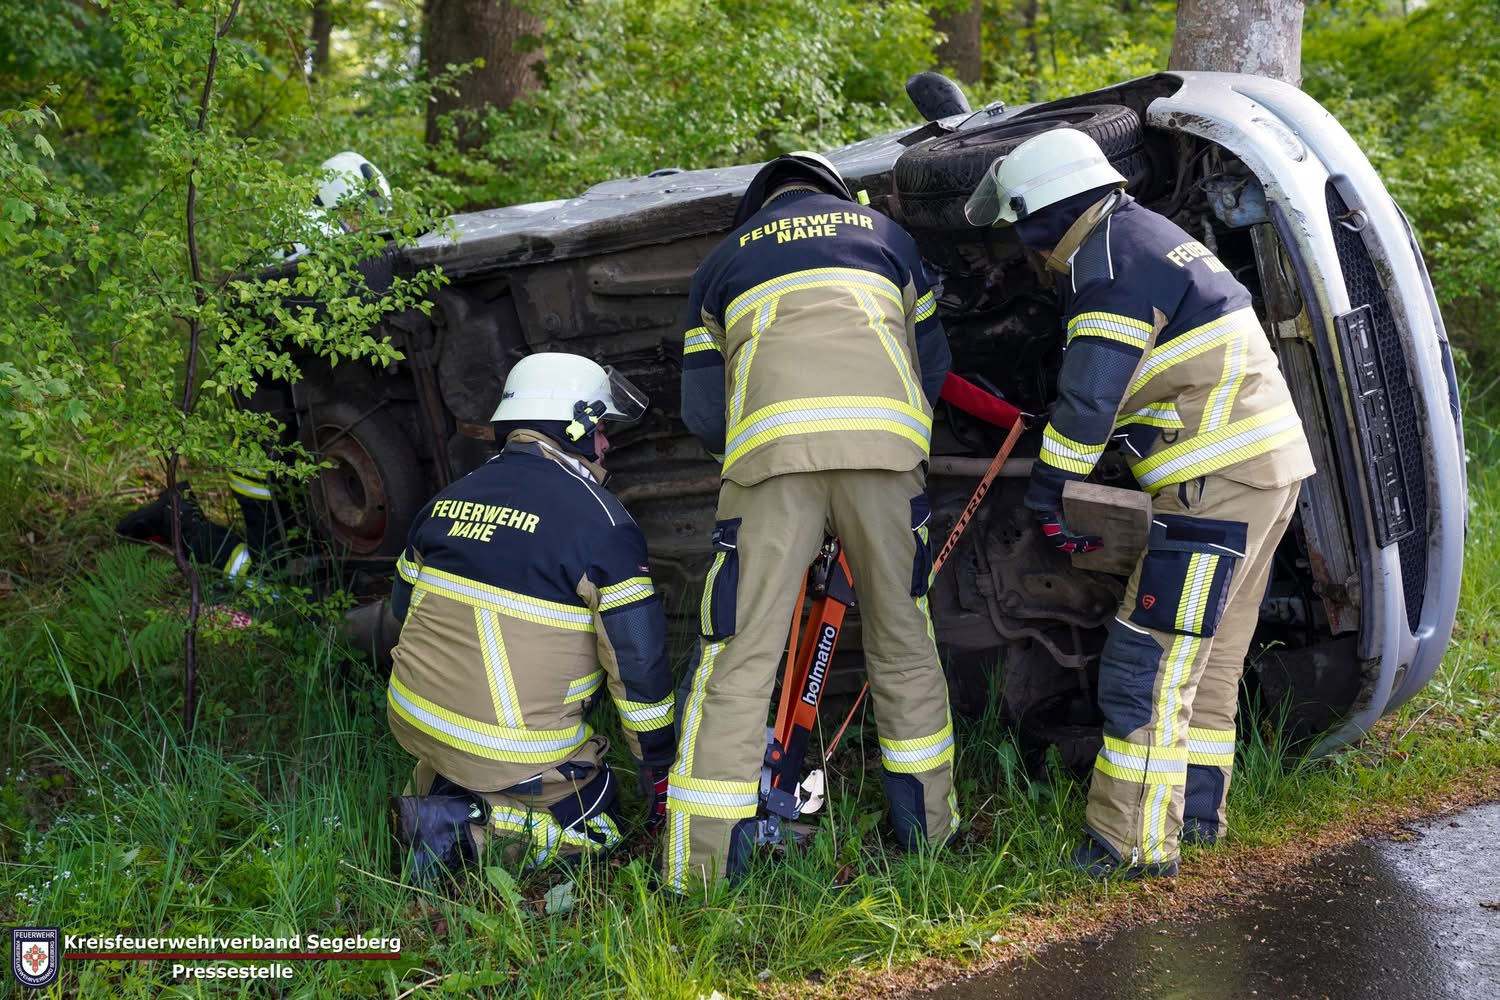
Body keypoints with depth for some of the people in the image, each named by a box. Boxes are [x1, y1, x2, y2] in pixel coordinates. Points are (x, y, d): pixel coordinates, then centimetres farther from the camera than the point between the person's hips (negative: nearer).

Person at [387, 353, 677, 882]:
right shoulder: (599, 519, -14)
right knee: (598, 830, 15)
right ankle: (466, 830, -9)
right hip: (516, 752, -7)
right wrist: (661, 771, -1)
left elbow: (404, 608, 17)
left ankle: (436, 787, 12)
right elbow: (637, 655, -13)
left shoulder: (450, 499, 6)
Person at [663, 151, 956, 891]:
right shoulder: (883, 233, 30)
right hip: (884, 440, 1)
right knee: (903, 637, 16)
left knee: (741, 656, -1)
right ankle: (930, 827, 24)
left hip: (772, 447, -1)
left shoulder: (722, 261, 27)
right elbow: (933, 363, 28)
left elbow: (701, 413, 21)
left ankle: (700, 867, -2)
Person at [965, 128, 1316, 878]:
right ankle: (1197, 809, 29)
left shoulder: (1113, 256, -13)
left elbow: (1089, 398, -19)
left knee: (1149, 663, -8)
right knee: (1210, 658, 18)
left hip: (1219, 483, -11)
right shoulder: (1143, 237, 19)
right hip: (1267, 468, 11)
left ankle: (1135, 841, -3)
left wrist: (1049, 499, -8)